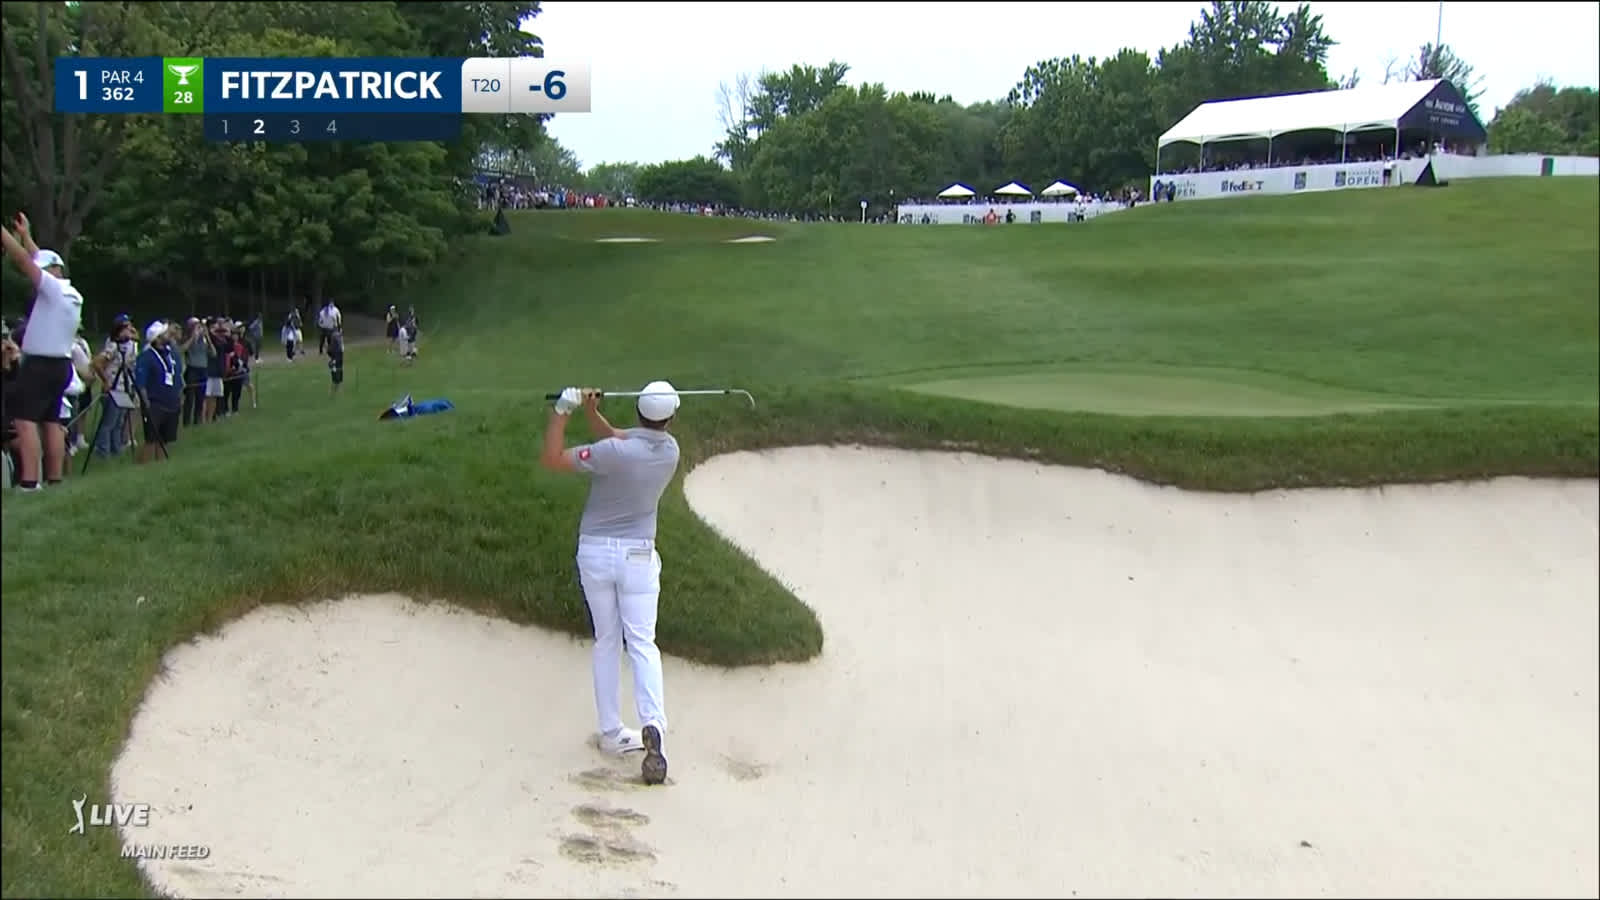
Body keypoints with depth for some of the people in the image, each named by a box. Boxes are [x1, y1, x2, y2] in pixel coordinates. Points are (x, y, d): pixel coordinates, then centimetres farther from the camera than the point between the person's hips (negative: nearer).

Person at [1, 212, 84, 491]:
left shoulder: (54, 288, -11)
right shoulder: (73, 295, 13)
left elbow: (24, 260, -17)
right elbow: (40, 260, 25)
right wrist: (25, 234, 30)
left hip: (40, 364, -9)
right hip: (60, 365, 9)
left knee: (25, 421, -14)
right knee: (51, 422, 12)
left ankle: (29, 481, -23)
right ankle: (55, 479, 12)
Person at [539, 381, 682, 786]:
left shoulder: (616, 452, -20)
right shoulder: (670, 450, -4)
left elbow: (552, 460, -16)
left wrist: (562, 411, -13)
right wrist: (591, 412, -3)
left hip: (594, 552, -1)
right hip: (637, 554, 1)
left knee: (606, 642, 12)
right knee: (641, 642, 2)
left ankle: (611, 732, 16)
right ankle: (653, 723, -19)